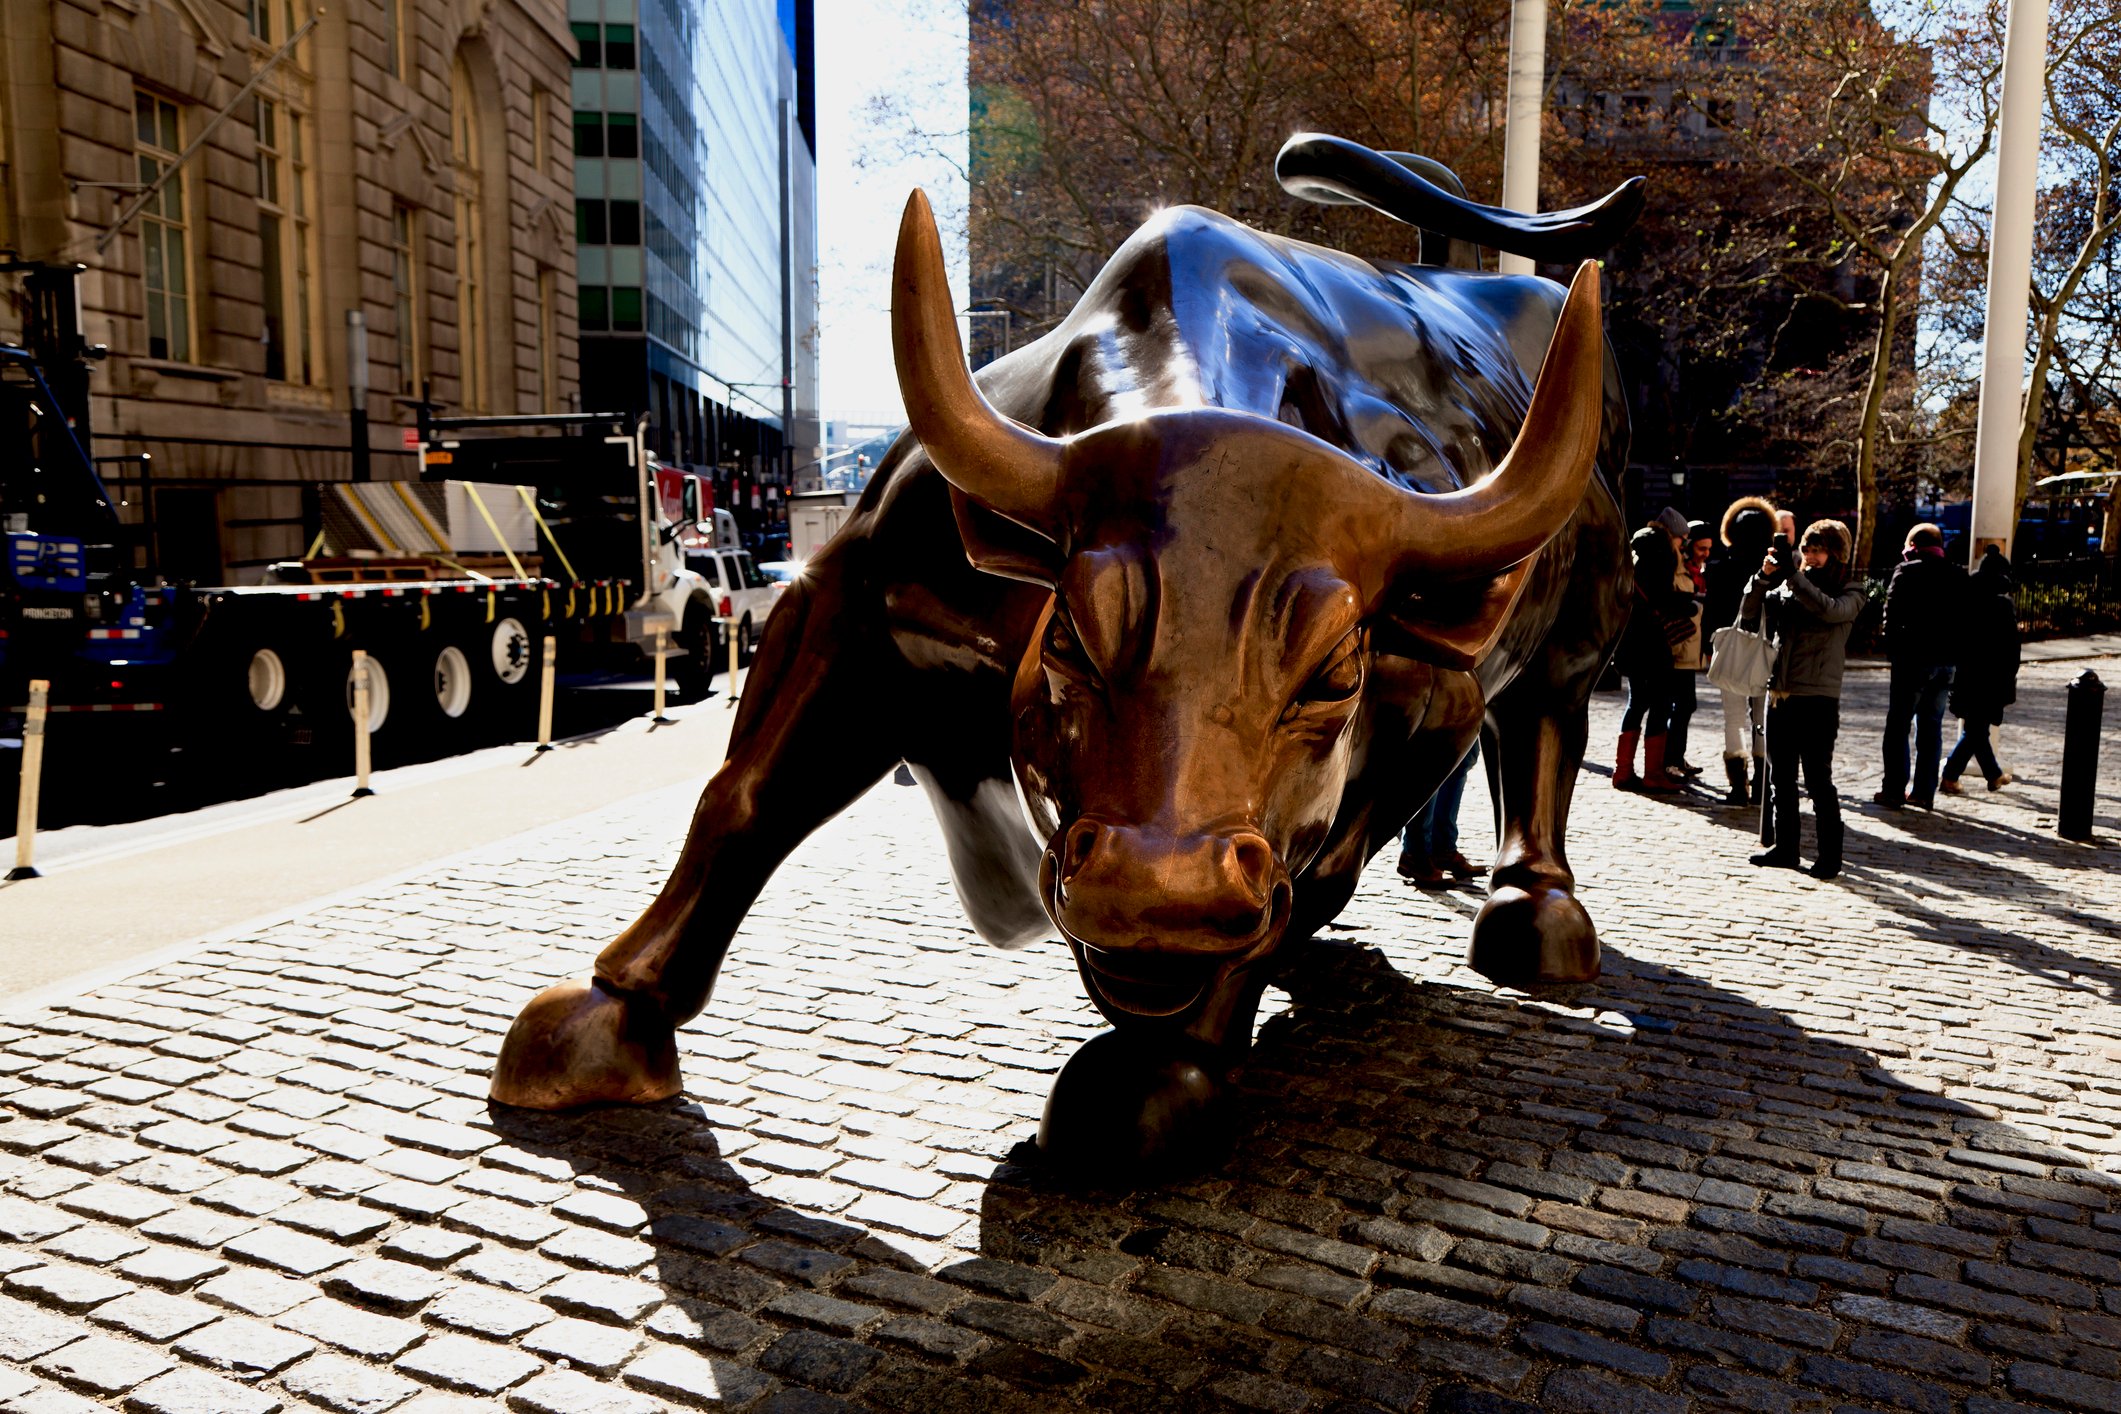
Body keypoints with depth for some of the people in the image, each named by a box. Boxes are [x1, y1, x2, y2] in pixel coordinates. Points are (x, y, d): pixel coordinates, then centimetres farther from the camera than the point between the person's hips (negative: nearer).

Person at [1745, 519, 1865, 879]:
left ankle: (1830, 855, 5)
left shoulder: (1849, 594, 0)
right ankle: (1784, 848, 21)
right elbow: (1749, 610, 1)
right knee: (1780, 778, 11)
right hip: (1779, 694, 5)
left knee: (1818, 779, -4)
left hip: (1818, 698, -5)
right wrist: (1765, 576, -14)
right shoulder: (1786, 589, 11)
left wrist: (1793, 574, -25)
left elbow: (1830, 610, -22)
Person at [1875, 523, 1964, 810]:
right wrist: (1953, 654, 10)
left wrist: (1892, 652, -1)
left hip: (1913, 659, -5)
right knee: (1931, 728, 11)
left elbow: (1892, 617, -10)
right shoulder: (1960, 577, 9)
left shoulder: (1907, 572, -7)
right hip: (1946, 663, 5)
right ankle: (1924, 792, 13)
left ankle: (1894, 790, 0)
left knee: (1898, 726, 1)